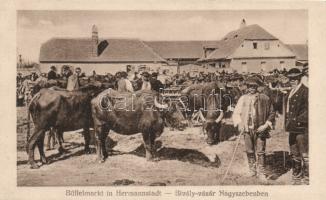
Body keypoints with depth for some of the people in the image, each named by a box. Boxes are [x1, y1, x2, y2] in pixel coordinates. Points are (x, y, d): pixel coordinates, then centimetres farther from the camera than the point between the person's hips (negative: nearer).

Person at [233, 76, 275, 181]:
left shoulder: (264, 98, 0)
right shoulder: (243, 98, 6)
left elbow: (271, 113, 4)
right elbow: (236, 113, 9)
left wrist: (266, 125, -6)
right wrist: (239, 123, -6)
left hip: (260, 129, -2)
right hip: (247, 129, 3)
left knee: (260, 152, -2)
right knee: (249, 151, 11)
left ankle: (261, 172, 6)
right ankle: (252, 169, 25)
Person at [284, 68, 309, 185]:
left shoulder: (305, 91, -9)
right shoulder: (290, 93, 17)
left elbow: (307, 110, -15)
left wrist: (297, 120, -21)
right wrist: (287, 123, 13)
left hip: (302, 128, -9)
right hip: (292, 128, 9)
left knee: (304, 155, -3)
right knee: (294, 155, 16)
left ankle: (306, 179, 4)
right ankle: (296, 178, 27)